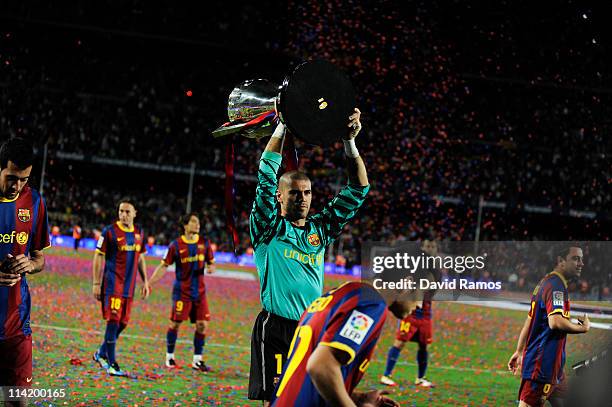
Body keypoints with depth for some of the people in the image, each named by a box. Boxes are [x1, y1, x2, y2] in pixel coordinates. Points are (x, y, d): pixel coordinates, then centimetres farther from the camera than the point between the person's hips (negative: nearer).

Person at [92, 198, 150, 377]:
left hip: (129, 285, 6)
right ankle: (111, 364, -9)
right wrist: (96, 284, -9)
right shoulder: (110, 232, -7)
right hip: (112, 284, -6)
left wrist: (145, 281, 19)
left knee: (123, 322, 9)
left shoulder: (138, 233, 11)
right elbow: (98, 257, -5)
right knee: (113, 321, -12)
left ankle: (101, 353, 27)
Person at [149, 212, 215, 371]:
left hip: (199, 291, 3)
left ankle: (197, 360, 7)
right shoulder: (176, 245, -5)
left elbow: (211, 263, 13)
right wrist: (149, 283, -6)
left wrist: (211, 267, -12)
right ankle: (169, 357, 15)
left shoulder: (204, 243, 4)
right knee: (175, 323, -2)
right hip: (182, 291, -3)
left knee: (202, 325, -2)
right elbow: (164, 266, 0)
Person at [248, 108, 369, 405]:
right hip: (276, 330, -5)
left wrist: (350, 142, -1)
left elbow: (357, 191, 10)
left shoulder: (320, 229, 13)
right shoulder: (269, 229, 1)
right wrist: (282, 128, -11)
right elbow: (266, 177, -10)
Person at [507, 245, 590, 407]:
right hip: (543, 363, -11)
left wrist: (519, 351, 27)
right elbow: (556, 322, -29)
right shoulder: (556, 286, -16)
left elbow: (529, 320, 22)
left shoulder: (545, 283, 16)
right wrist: (583, 328, -14)